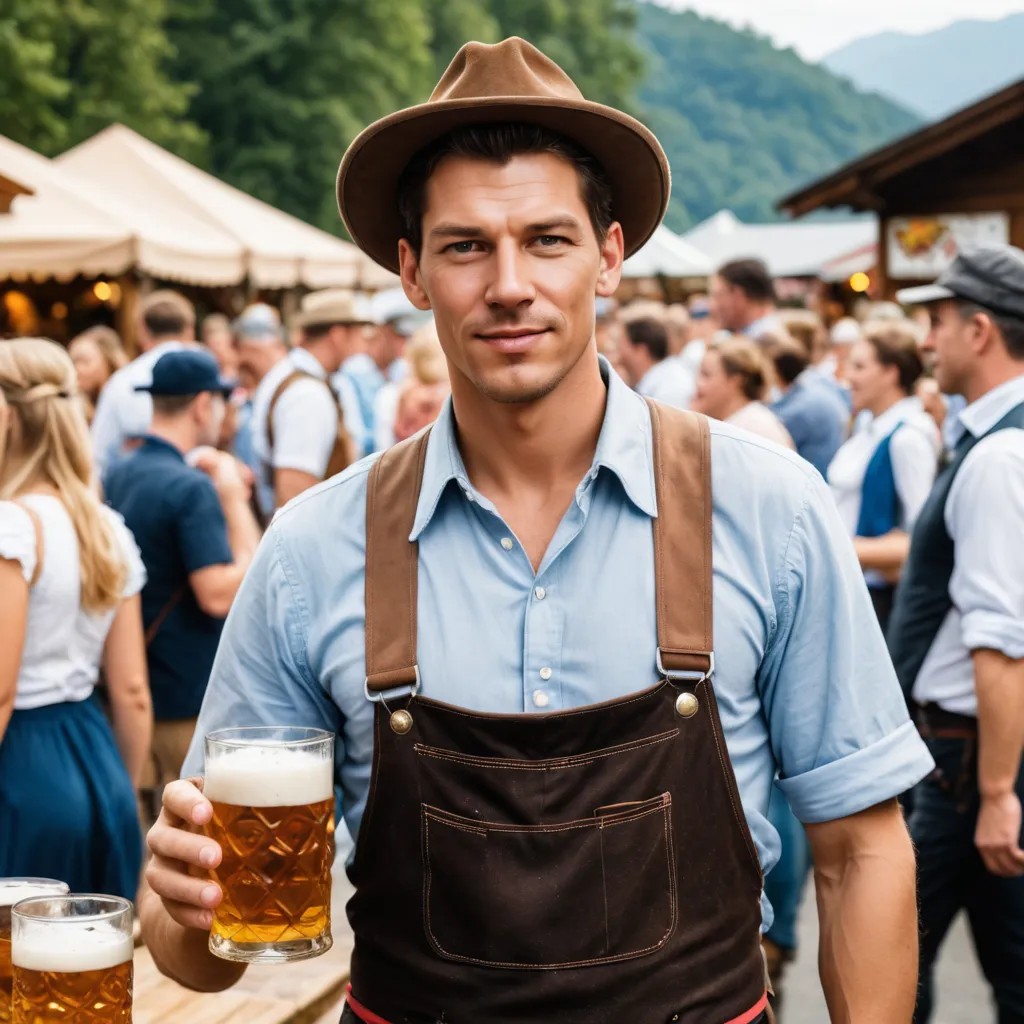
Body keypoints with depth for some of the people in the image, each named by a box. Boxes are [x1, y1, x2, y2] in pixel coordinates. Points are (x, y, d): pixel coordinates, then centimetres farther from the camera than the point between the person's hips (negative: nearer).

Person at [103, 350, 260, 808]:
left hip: (133, 686, 8)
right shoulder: (192, 488, -20)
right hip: (192, 695, -8)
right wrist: (236, 502, -18)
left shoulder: (115, 477, 7)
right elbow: (221, 594, -26)